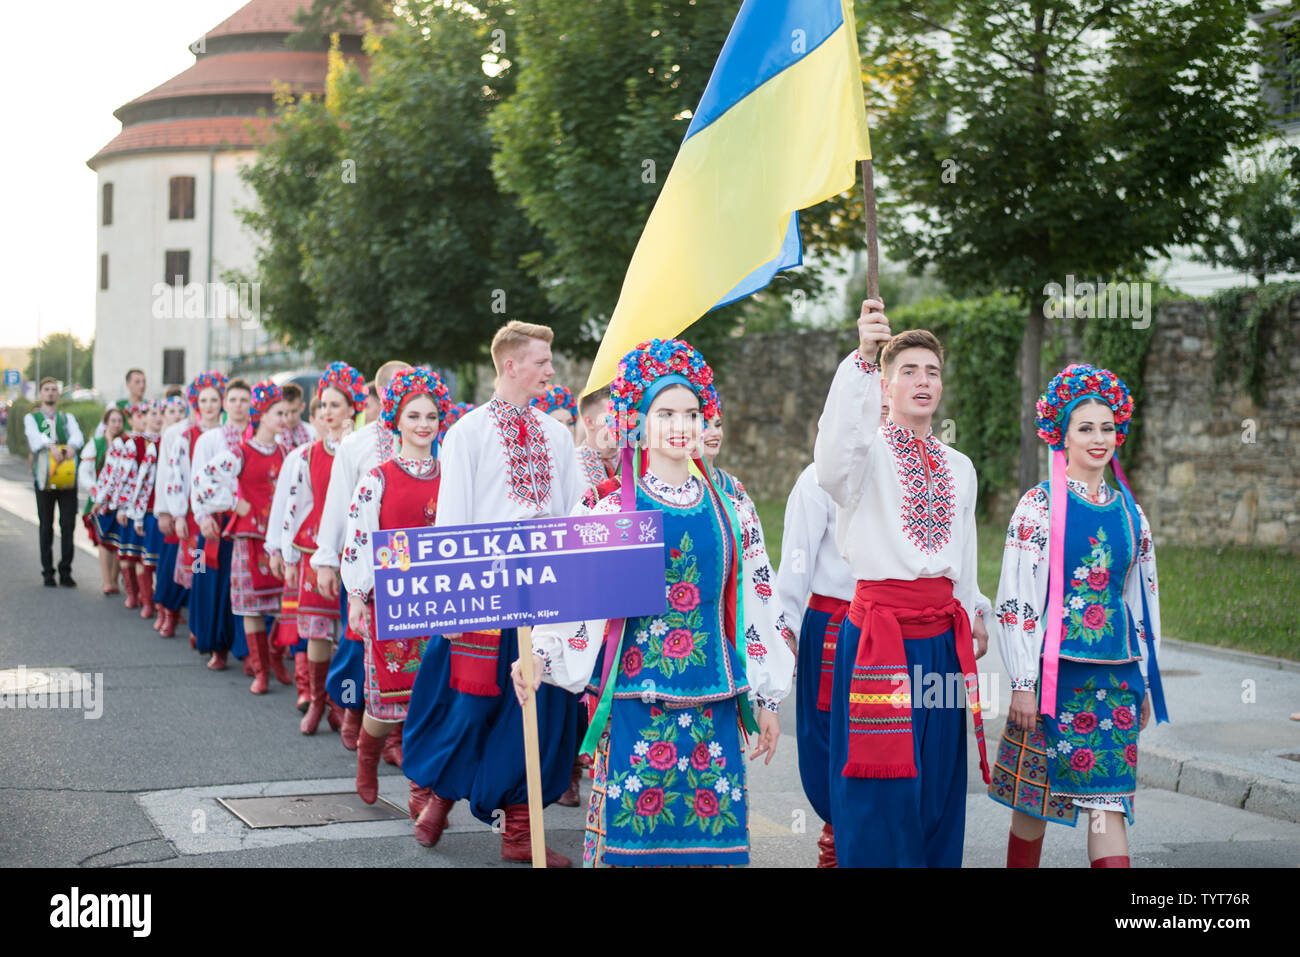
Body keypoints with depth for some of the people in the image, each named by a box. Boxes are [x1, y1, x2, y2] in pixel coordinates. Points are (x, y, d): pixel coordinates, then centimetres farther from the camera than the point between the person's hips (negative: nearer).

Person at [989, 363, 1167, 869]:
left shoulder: (1128, 511, 9)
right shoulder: (1040, 505, -5)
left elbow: (1142, 598, 16)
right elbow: (1015, 598, -8)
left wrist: (1144, 684, 15)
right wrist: (1022, 682, -12)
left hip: (1115, 673, 4)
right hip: (1056, 667, -4)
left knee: (1109, 799, 0)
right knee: (1035, 793, 5)